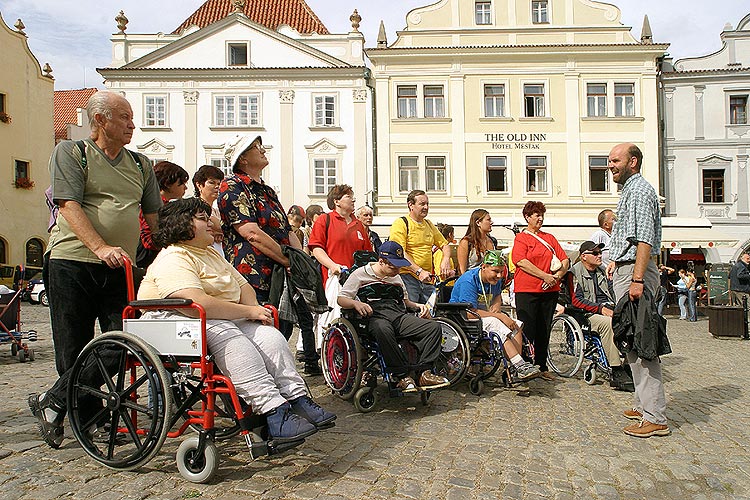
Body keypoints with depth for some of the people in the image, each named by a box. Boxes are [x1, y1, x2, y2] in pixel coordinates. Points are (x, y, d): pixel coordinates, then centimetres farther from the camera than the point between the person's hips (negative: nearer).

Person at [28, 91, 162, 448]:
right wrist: (100, 247, -23)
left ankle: (51, 404, 14)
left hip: (120, 270, 4)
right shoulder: (70, 152, 3)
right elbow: (69, 205, -10)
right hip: (72, 261, -4)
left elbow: (155, 215, 17)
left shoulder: (140, 164, 17)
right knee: (74, 350, 4)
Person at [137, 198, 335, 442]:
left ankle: (297, 399, -24)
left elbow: (243, 285, 21)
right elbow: (196, 303, -27)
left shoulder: (212, 254, 22)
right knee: (230, 339, -35)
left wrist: (255, 309, -3)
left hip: (225, 320, 9)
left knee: (267, 333, -16)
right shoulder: (173, 259, -11)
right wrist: (248, 312, -20)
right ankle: (274, 413, -41)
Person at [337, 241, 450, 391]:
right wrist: (356, 303, -18)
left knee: (434, 327, -18)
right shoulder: (360, 274, 10)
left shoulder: (396, 277, 29)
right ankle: (402, 376, -32)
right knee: (383, 330, -43)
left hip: (400, 316, 6)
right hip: (375, 316, -5)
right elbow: (341, 299, 4)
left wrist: (417, 305, 14)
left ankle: (424, 373, -23)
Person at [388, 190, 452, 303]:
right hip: (407, 277, -7)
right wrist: (419, 271, -23)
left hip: (427, 280, 7)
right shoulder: (401, 223, -5)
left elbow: (445, 244, 25)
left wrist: (446, 260, 3)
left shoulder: (429, 224, 18)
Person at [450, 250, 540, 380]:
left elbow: (498, 296, 25)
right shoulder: (468, 281, -22)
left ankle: (516, 369, -17)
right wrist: (500, 316, -25)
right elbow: (471, 312, -27)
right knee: (496, 324, -32)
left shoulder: (495, 280, 3)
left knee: (516, 325, -9)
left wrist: (497, 305, -1)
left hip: (484, 315, 9)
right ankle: (519, 365, -31)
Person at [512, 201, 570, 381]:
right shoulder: (521, 238, 2)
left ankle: (542, 367, 19)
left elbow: (565, 260, 14)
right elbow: (522, 262, -12)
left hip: (550, 290, 5)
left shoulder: (550, 238, 18)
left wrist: (558, 275, -6)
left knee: (544, 331, 10)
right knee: (527, 330, -5)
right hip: (526, 290, -5)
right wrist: (545, 276, -15)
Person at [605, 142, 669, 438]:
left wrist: (637, 278, -26)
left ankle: (655, 418, -5)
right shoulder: (629, 190, 22)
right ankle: (645, 404, 23)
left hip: (635, 271, -11)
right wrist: (617, 261, 21)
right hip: (626, 270, 11)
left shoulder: (639, 190, -10)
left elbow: (645, 239, -20)